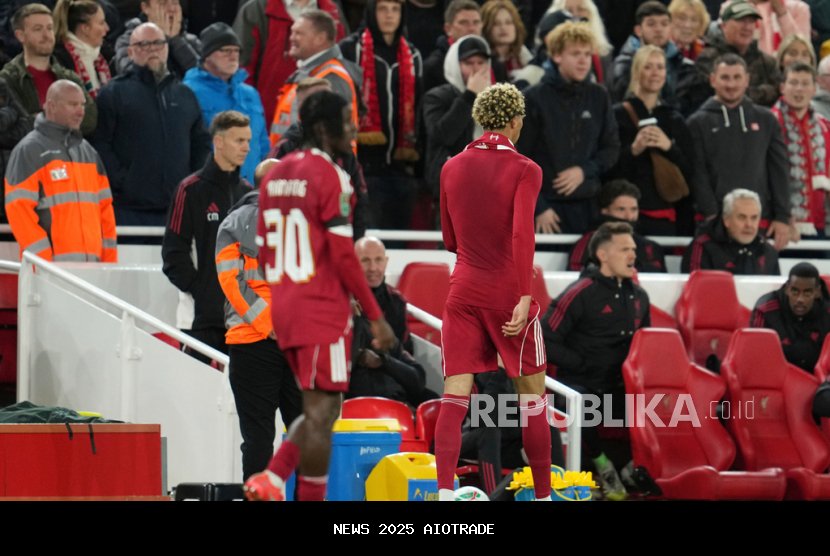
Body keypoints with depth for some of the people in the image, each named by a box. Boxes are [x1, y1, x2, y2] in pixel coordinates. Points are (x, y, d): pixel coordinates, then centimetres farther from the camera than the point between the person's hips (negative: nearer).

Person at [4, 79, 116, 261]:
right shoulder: (30, 150, -1)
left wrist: (110, 260, 10)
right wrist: (43, 262, -15)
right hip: (51, 267, -6)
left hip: (92, 265, 6)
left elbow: (104, 207, 21)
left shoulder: (88, 151, 20)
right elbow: (19, 210, -9)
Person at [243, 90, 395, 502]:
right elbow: (343, 255, -16)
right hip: (323, 312, -8)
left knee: (318, 410, 16)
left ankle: (271, 479, 1)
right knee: (322, 412, -4)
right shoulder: (329, 175, -12)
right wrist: (376, 318, -12)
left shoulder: (275, 174, 13)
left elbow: (264, 254, 17)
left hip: (284, 309, 8)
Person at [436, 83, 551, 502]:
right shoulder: (524, 170, -7)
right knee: (532, 397, 11)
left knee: (454, 399, -3)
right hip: (508, 293, -3)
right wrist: (524, 297, -23)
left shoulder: (452, 168, 7)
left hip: (464, 292, 3)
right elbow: (522, 234, -20)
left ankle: (444, 491, -21)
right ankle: (543, 494, 17)